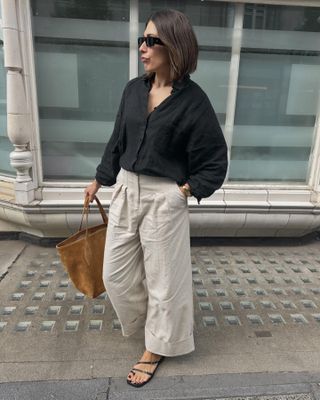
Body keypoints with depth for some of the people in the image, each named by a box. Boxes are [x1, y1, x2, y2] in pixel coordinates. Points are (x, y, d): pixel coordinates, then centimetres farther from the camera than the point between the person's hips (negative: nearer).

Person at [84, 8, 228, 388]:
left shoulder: (193, 100, -10)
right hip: (125, 191, 6)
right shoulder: (133, 89, 5)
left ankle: (156, 347, 36)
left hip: (164, 200, -5)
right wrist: (99, 180, 18)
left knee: (163, 277, 10)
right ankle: (143, 318, 47)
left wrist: (185, 190, -10)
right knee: (115, 274, 16)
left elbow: (215, 161, -6)